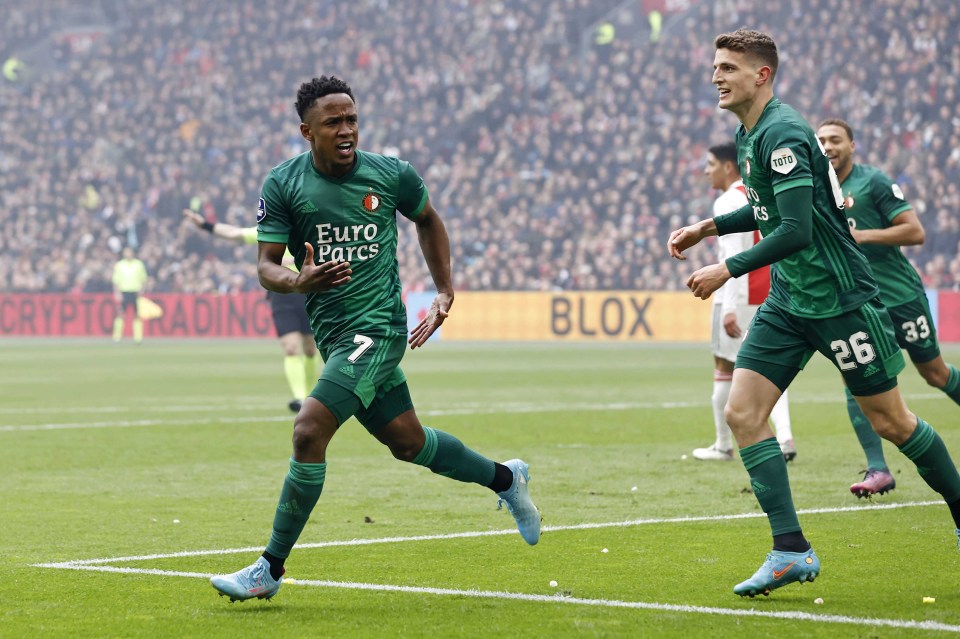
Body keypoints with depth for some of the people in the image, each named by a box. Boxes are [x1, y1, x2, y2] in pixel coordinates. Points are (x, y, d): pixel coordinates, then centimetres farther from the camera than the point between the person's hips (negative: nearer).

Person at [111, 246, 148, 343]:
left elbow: (143, 279, 10)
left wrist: (141, 291, -2)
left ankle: (138, 336, 2)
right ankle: (117, 335, -2)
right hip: (123, 292, -1)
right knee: (120, 314, -6)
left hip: (136, 292, 1)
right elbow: (116, 280, 4)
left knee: (137, 315, -1)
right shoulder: (119, 265, 5)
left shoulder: (139, 264, 7)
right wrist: (117, 293, -6)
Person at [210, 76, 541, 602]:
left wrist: (445, 292, 14)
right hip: (333, 335, 4)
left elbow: (428, 220, 17)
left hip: (377, 328, -4)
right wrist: (298, 281, -27)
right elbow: (266, 266, -4)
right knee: (407, 443, 15)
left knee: (309, 432, -18)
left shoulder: (391, 175, -4)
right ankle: (505, 479, 42)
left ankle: (270, 569, -8)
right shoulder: (283, 185, -2)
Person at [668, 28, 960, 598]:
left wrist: (728, 270, -22)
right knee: (743, 412, -5)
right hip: (788, 301, 9)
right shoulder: (750, 134, 9)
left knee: (890, 421, 3)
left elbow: (796, 230, -27)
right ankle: (791, 552, -6)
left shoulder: (783, 134, -20)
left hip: (840, 297, -9)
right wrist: (708, 227, 15)